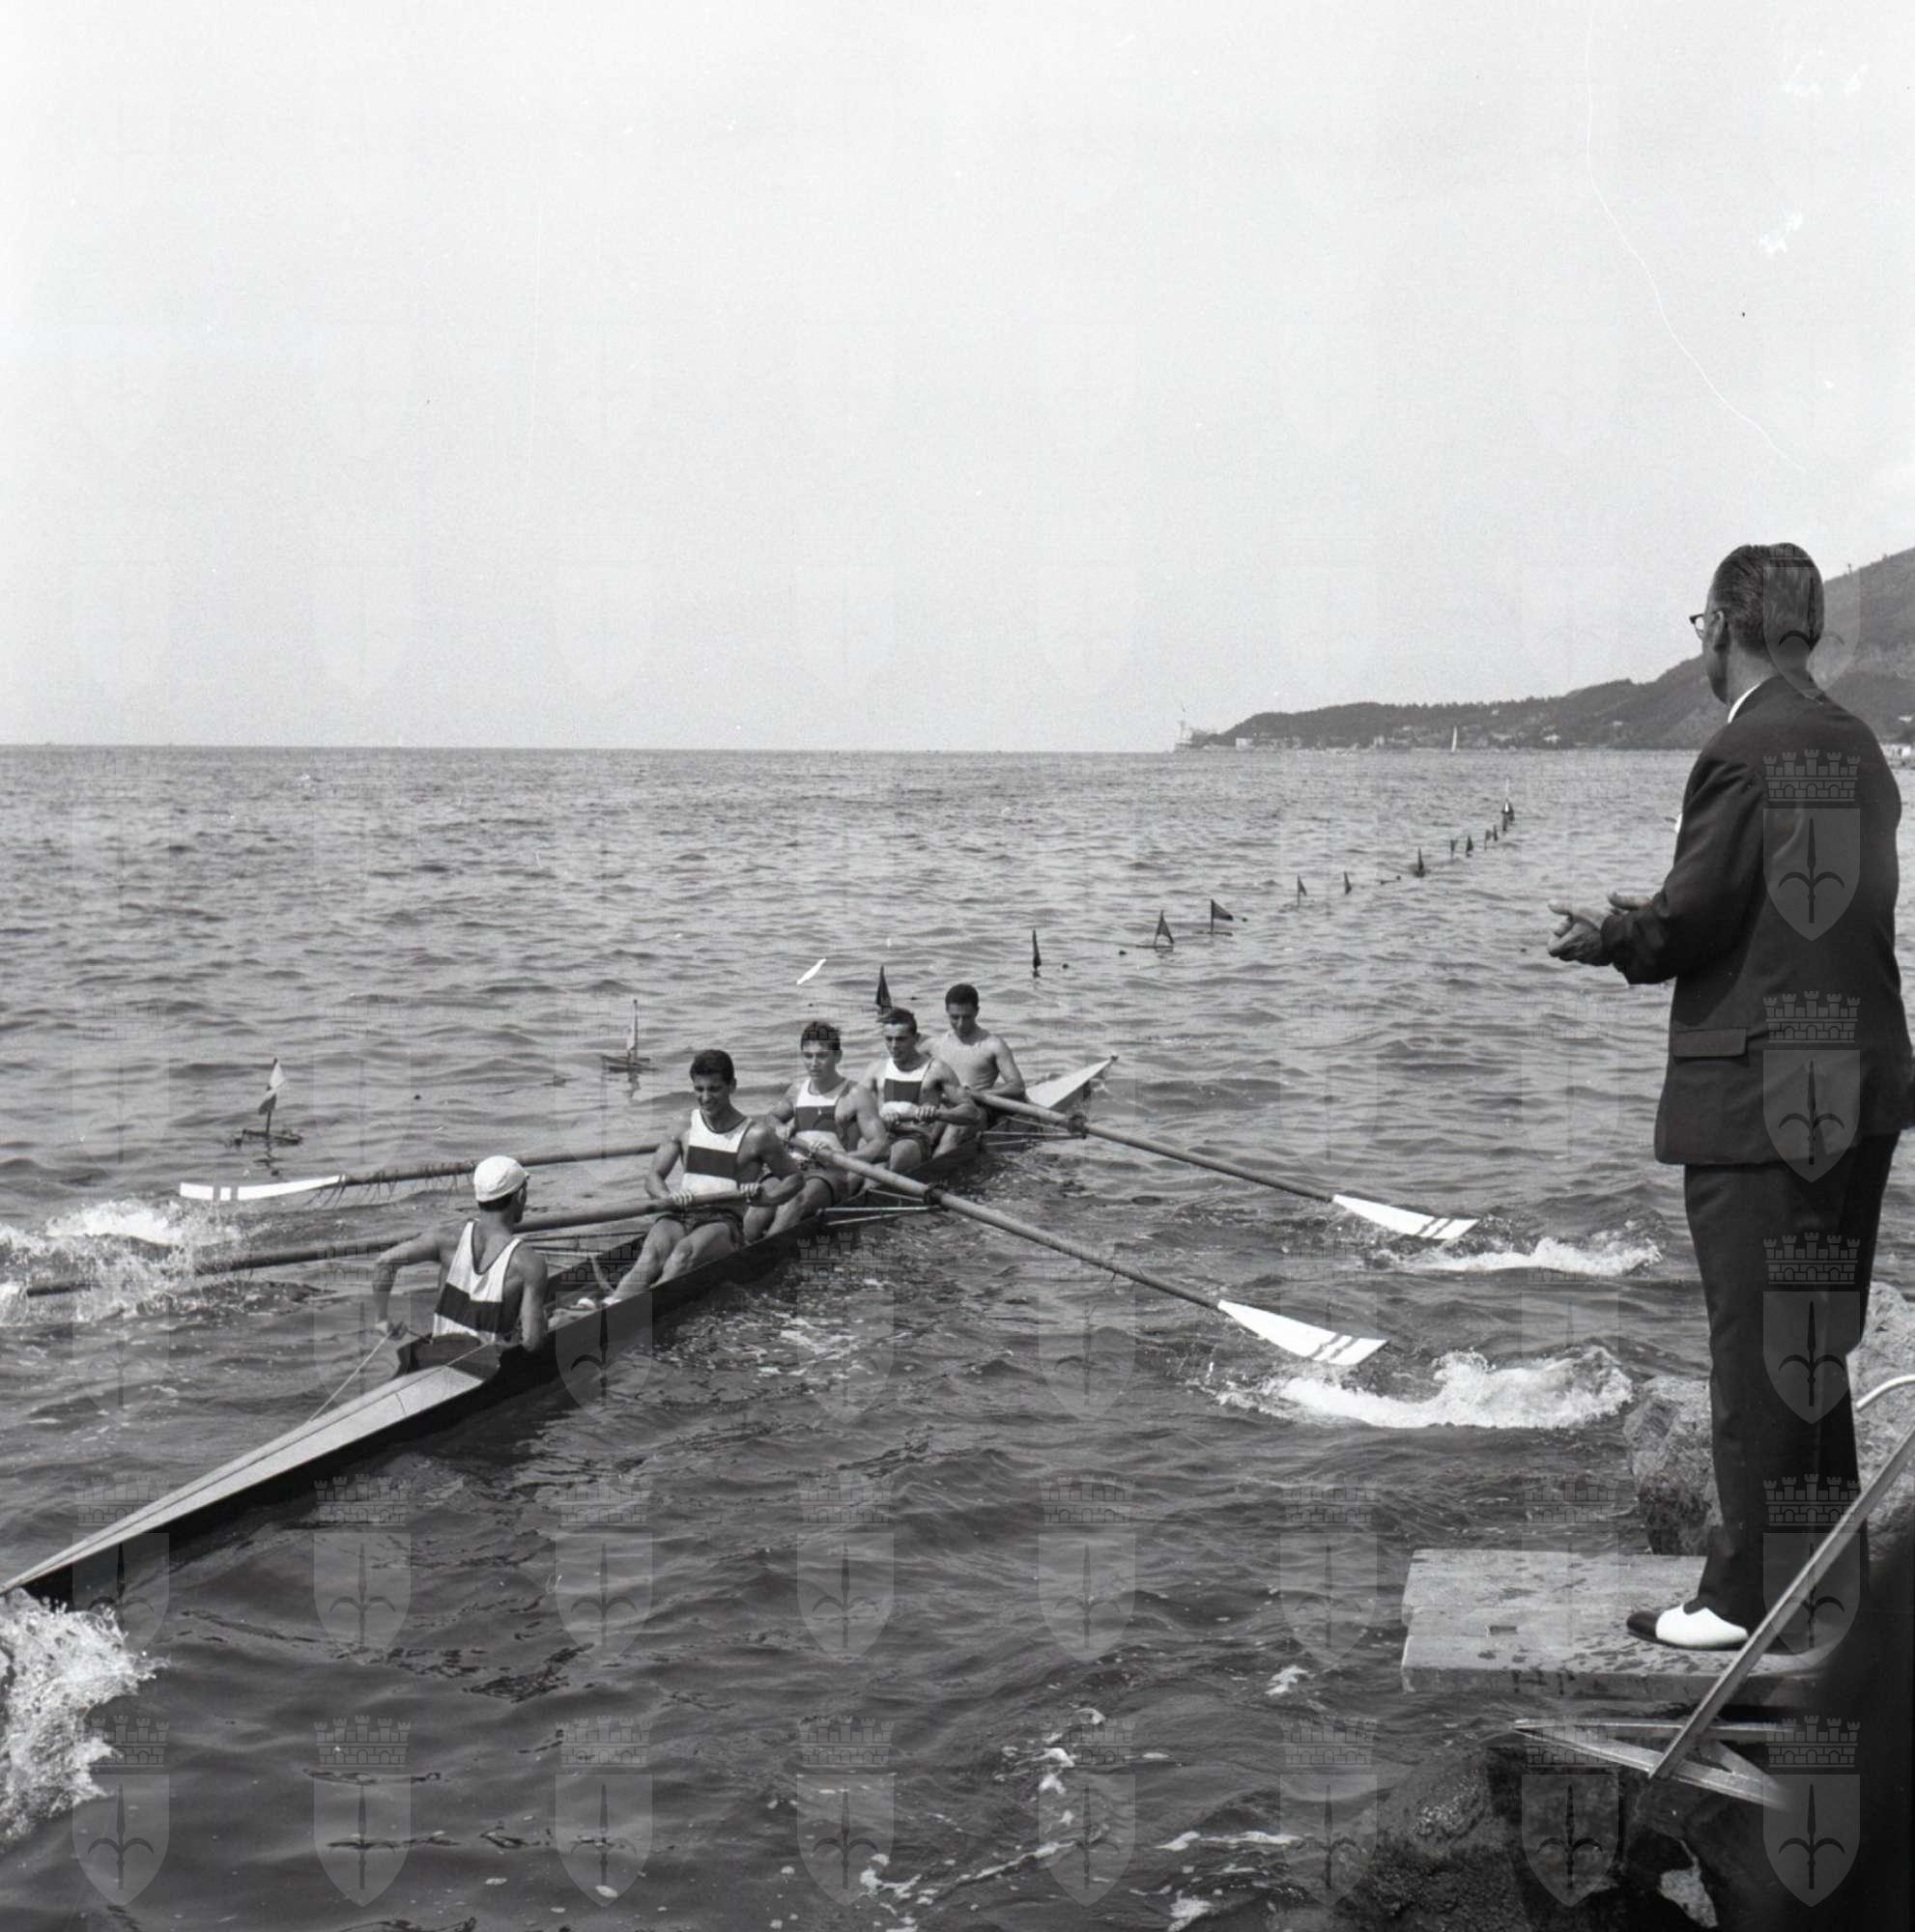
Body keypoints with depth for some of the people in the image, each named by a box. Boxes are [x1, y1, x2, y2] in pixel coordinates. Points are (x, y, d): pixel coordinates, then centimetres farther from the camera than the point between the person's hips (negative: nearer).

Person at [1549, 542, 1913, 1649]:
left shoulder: (1744, 754, -16)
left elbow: (1693, 916, -17)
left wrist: (1611, 941, 4)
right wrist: (1650, 927, 16)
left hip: (1756, 1097, -8)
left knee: (1754, 1347, 0)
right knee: (1823, 1348, 18)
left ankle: (1750, 1597, 8)